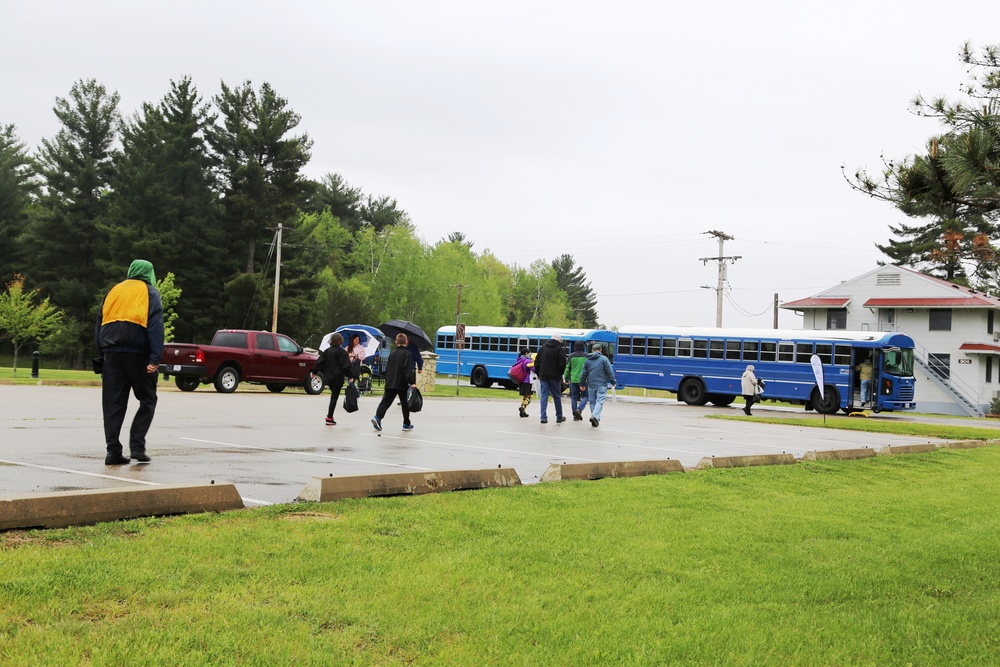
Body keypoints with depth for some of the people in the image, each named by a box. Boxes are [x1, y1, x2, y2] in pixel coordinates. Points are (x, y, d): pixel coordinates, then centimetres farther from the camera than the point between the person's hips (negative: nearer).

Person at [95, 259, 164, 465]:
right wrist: (155, 359, -13)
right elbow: (156, 326, -8)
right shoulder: (150, 293, 5)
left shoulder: (113, 291, 19)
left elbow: (99, 323, 15)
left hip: (111, 353, 4)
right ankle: (137, 444, -3)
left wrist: (102, 351, 15)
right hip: (138, 353, -4)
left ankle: (113, 450, 2)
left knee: (113, 402, 6)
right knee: (147, 400, 7)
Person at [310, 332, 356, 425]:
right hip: (338, 378, -6)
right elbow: (346, 365, -14)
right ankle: (329, 418, -5)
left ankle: (329, 415, 15)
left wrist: (314, 371, 16)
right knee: (334, 397, -3)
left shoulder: (327, 351, 9)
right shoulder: (342, 352, -8)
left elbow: (319, 362, 9)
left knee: (333, 396, 19)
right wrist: (350, 376, -14)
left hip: (328, 377, 6)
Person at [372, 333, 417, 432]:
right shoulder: (407, 354, -7)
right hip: (402, 384, -5)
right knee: (405, 404, 7)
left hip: (390, 383, 5)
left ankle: (378, 417, -19)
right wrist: (411, 382, -17)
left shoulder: (392, 353, 12)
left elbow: (387, 368, 17)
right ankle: (406, 424, 13)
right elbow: (408, 370, -16)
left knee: (386, 401, 1)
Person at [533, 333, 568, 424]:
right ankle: (559, 417, 16)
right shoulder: (560, 349, -6)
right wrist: (561, 374, 4)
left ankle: (543, 417, -6)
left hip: (543, 376, 3)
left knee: (544, 396, 3)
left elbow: (537, 362, 9)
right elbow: (562, 364, -11)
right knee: (557, 397, 8)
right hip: (555, 376, -3)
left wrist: (538, 373, 16)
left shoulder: (543, 347, 8)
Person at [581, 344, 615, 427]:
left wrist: (583, 384, 19)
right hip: (601, 385, -4)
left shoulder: (588, 360, 8)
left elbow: (583, 373, 10)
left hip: (590, 385, 4)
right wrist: (613, 382, 4)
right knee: (600, 401, -6)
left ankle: (596, 420, 10)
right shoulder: (604, 359, -4)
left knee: (593, 402, 11)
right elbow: (610, 372, -5)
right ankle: (595, 416, -26)